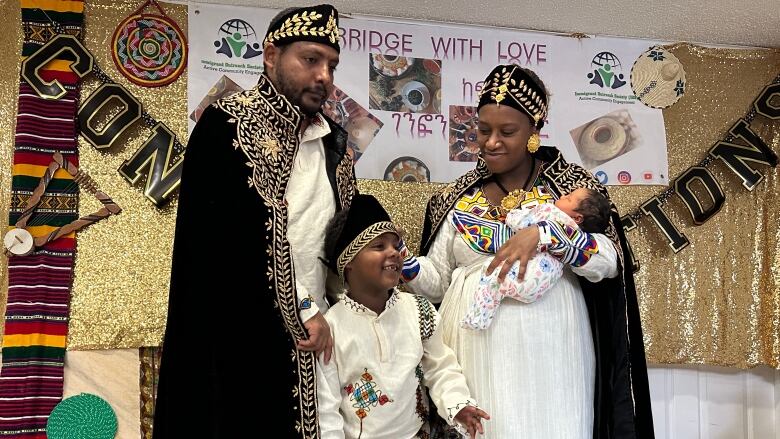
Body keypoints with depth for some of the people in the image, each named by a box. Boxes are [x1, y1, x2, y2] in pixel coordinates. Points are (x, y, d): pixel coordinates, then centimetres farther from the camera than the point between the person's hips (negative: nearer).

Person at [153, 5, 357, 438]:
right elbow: (214, 247, -13)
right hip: (238, 341, -6)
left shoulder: (333, 140, 12)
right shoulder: (226, 125, -7)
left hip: (311, 342, 6)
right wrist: (300, 313, -10)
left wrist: (324, 315, 3)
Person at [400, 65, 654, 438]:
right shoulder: (458, 198, 9)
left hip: (547, 351, -2)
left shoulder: (571, 186, 2)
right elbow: (438, 281, 8)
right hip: (476, 351, 2)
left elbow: (608, 262, -8)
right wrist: (400, 262, -10)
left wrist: (543, 234, -20)